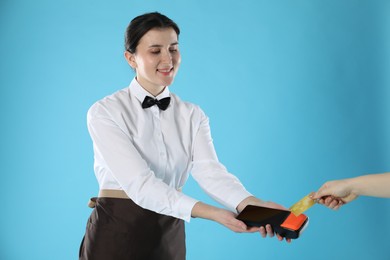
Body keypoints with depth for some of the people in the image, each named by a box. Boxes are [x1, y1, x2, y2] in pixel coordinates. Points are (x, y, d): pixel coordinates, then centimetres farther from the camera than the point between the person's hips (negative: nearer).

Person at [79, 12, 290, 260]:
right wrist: (211, 213, -35)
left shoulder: (192, 115, 2)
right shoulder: (104, 112, -12)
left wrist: (251, 204, -35)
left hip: (170, 237, 4)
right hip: (116, 232, -4)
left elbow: (209, 170, -15)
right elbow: (139, 183, -24)